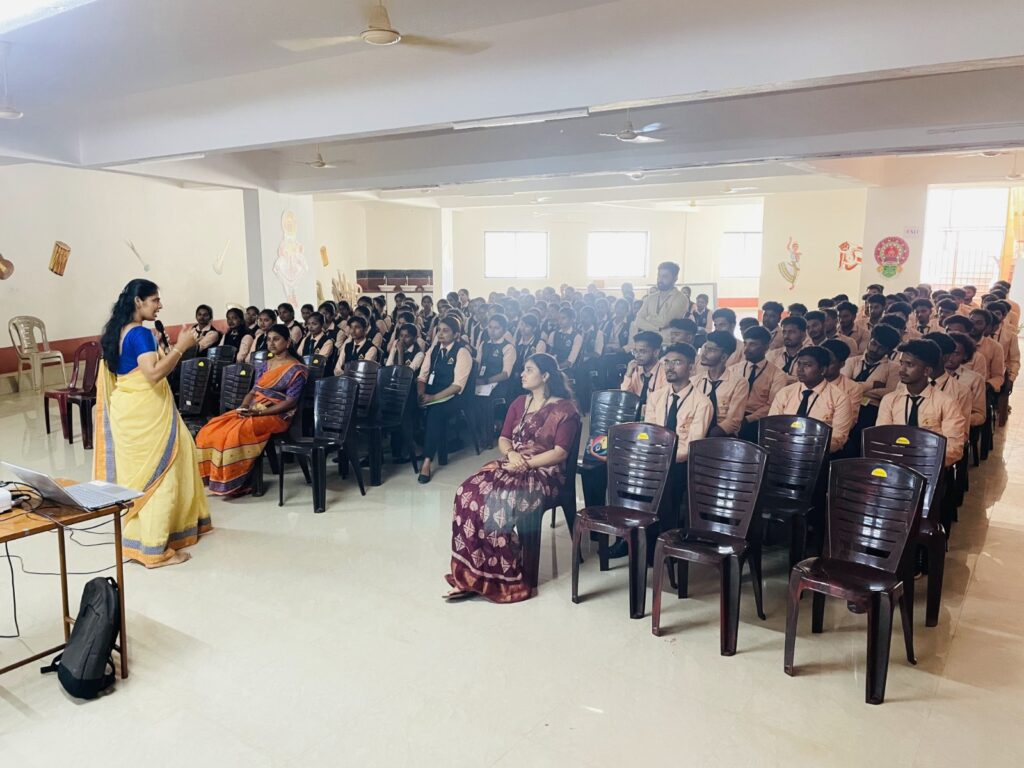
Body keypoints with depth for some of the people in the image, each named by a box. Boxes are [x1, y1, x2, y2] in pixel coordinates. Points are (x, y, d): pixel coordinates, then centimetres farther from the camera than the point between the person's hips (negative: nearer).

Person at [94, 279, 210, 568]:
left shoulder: (119, 331, 12)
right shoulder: (140, 333, -18)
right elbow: (154, 374, -28)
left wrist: (175, 348, 16)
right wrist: (181, 347, -23)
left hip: (126, 411, 10)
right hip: (145, 413, -10)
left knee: (136, 473, 18)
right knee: (156, 475, -3)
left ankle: (136, 537, 29)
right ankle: (155, 548, 1)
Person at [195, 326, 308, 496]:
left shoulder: (296, 369, -6)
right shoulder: (264, 365, 17)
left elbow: (290, 402, -13)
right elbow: (253, 391, 17)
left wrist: (258, 413, -20)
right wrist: (243, 407, -6)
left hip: (276, 416, -7)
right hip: (252, 411, 7)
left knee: (236, 432, -31)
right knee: (213, 428, -14)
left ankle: (235, 483, -18)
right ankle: (214, 476, -11)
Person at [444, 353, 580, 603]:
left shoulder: (564, 409, -4)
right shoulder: (519, 403, 17)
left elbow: (560, 452, -11)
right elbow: (503, 439, 14)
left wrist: (526, 464, -18)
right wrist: (511, 454, -8)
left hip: (543, 473, -6)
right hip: (511, 465, 6)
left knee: (496, 502, -32)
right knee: (469, 493, -23)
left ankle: (498, 576, -18)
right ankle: (471, 573, -21)